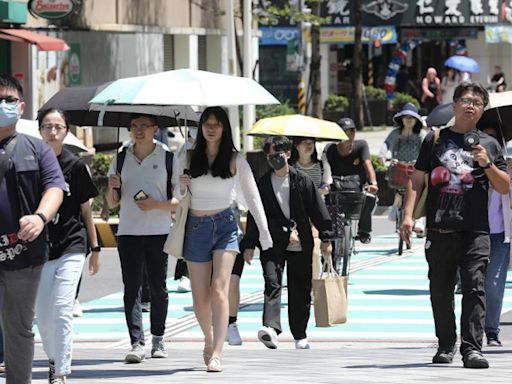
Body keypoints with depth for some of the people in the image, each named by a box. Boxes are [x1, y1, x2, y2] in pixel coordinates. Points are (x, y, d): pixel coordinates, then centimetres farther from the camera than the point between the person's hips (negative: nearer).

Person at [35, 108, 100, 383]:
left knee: (61, 311, -11)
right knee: (42, 315, 8)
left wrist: (95, 249, 8)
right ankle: (53, 359, 31)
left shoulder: (74, 165, -2)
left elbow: (86, 210, 5)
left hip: (71, 248, -3)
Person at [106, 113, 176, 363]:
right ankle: (137, 344, -13)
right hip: (128, 232, 1)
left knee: (158, 287, 5)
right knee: (131, 287, -8)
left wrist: (155, 205, -15)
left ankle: (158, 338, 18)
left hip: (158, 232, -1)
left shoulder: (168, 159, 2)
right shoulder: (121, 159, 10)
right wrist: (112, 186, -7)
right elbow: (112, 203, 14)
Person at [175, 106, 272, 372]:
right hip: (196, 227, 3)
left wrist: (264, 230, -4)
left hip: (225, 224, -3)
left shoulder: (235, 160, 2)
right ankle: (209, 339, 31)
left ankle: (216, 354, -22)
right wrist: (182, 187, -10)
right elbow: (178, 197, 13)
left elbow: (251, 195, 4)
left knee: (219, 290, -16)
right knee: (200, 296, 4)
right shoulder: (190, 158, 8)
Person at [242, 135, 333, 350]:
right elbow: (254, 216, 9)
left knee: (300, 291, 6)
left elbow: (318, 210, 4)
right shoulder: (263, 185, 6)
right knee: (272, 283, -18)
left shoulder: (302, 181, 2)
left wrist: (326, 238, 1)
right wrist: (249, 245, 5)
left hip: (300, 246, 0)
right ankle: (271, 328, -33)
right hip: (273, 244, 0)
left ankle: (300, 336, 18)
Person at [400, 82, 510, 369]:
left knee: (475, 288, -12)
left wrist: (487, 165, -7)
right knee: (441, 291, 7)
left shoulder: (489, 144, 12)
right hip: (439, 230, 1)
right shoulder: (436, 140, 13)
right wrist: (408, 214, 1)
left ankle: (472, 348, -16)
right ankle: (446, 345, 19)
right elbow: (417, 180, 12)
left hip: (475, 231, -1)